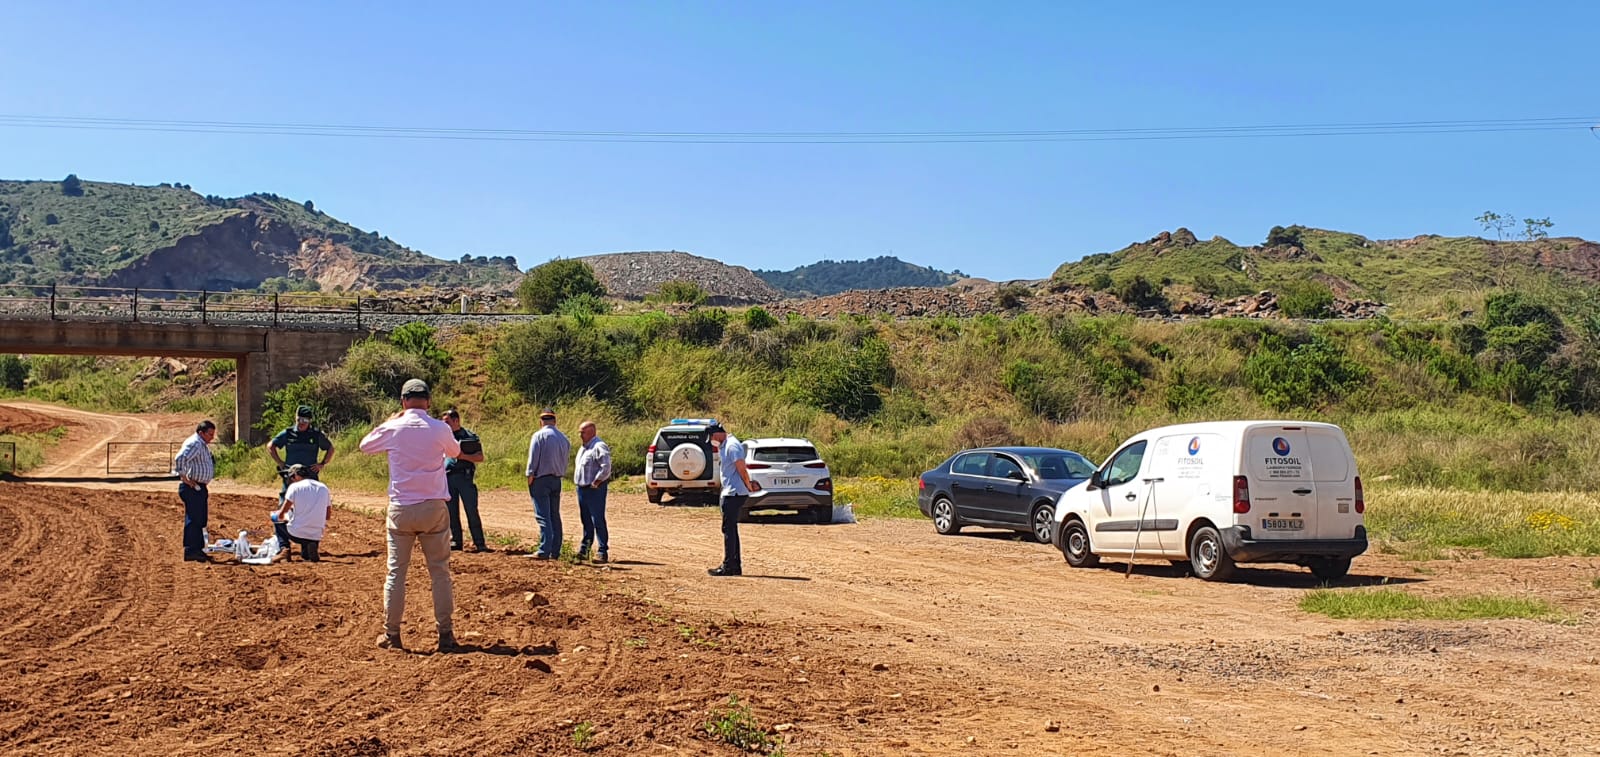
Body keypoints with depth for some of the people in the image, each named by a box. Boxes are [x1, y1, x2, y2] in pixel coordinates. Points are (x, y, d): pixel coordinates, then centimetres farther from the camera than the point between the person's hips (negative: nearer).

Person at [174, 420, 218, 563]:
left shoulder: (203, 445, 17)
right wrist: (184, 478, -25)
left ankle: (198, 550, 21)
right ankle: (190, 551, -6)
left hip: (200, 488, 11)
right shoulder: (194, 444, -16)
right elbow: (180, 459, -31)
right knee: (193, 519, -8)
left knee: (201, 520, 14)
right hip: (192, 488, -11)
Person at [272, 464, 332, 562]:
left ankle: (283, 548, 6)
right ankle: (307, 554, -2)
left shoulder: (295, 486, -4)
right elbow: (327, 517, 15)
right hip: (316, 537, 4)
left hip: (296, 534, -4)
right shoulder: (324, 488, 10)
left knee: (276, 518, 26)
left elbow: (281, 515, -2)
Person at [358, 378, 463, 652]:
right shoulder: (440, 429, -6)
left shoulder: (392, 428, -4)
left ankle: (391, 634, 11)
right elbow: (455, 451, 17)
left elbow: (365, 446, 16)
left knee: (396, 572, 9)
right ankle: (445, 634, 5)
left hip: (400, 509, 1)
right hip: (434, 508, -1)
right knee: (440, 572, 6)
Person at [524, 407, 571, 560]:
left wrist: (530, 477, -6)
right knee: (555, 516, 11)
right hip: (557, 479, 6)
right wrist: (562, 474, 13)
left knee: (543, 516, -8)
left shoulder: (539, 435, -8)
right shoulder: (563, 438, 10)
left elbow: (533, 458, -11)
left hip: (541, 479, -6)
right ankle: (555, 551, 12)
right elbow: (565, 458, 10)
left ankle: (544, 551, -14)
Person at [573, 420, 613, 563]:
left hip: (594, 489, -9)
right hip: (582, 488, 9)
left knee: (598, 521, -8)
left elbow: (606, 467, -23)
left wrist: (596, 482, -19)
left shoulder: (599, 447, -14)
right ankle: (583, 550, 19)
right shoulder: (583, 447, 17)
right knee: (586, 521, 13)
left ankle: (603, 553, -5)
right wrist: (576, 480, 16)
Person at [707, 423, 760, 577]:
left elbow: (742, 469, -17)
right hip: (730, 493, 10)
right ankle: (736, 566, 19)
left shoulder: (732, 446, -16)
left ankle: (728, 566, -5)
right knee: (731, 529, 14)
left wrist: (749, 487, -6)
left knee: (728, 529, -8)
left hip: (734, 493, -10)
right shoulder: (724, 446, 16)